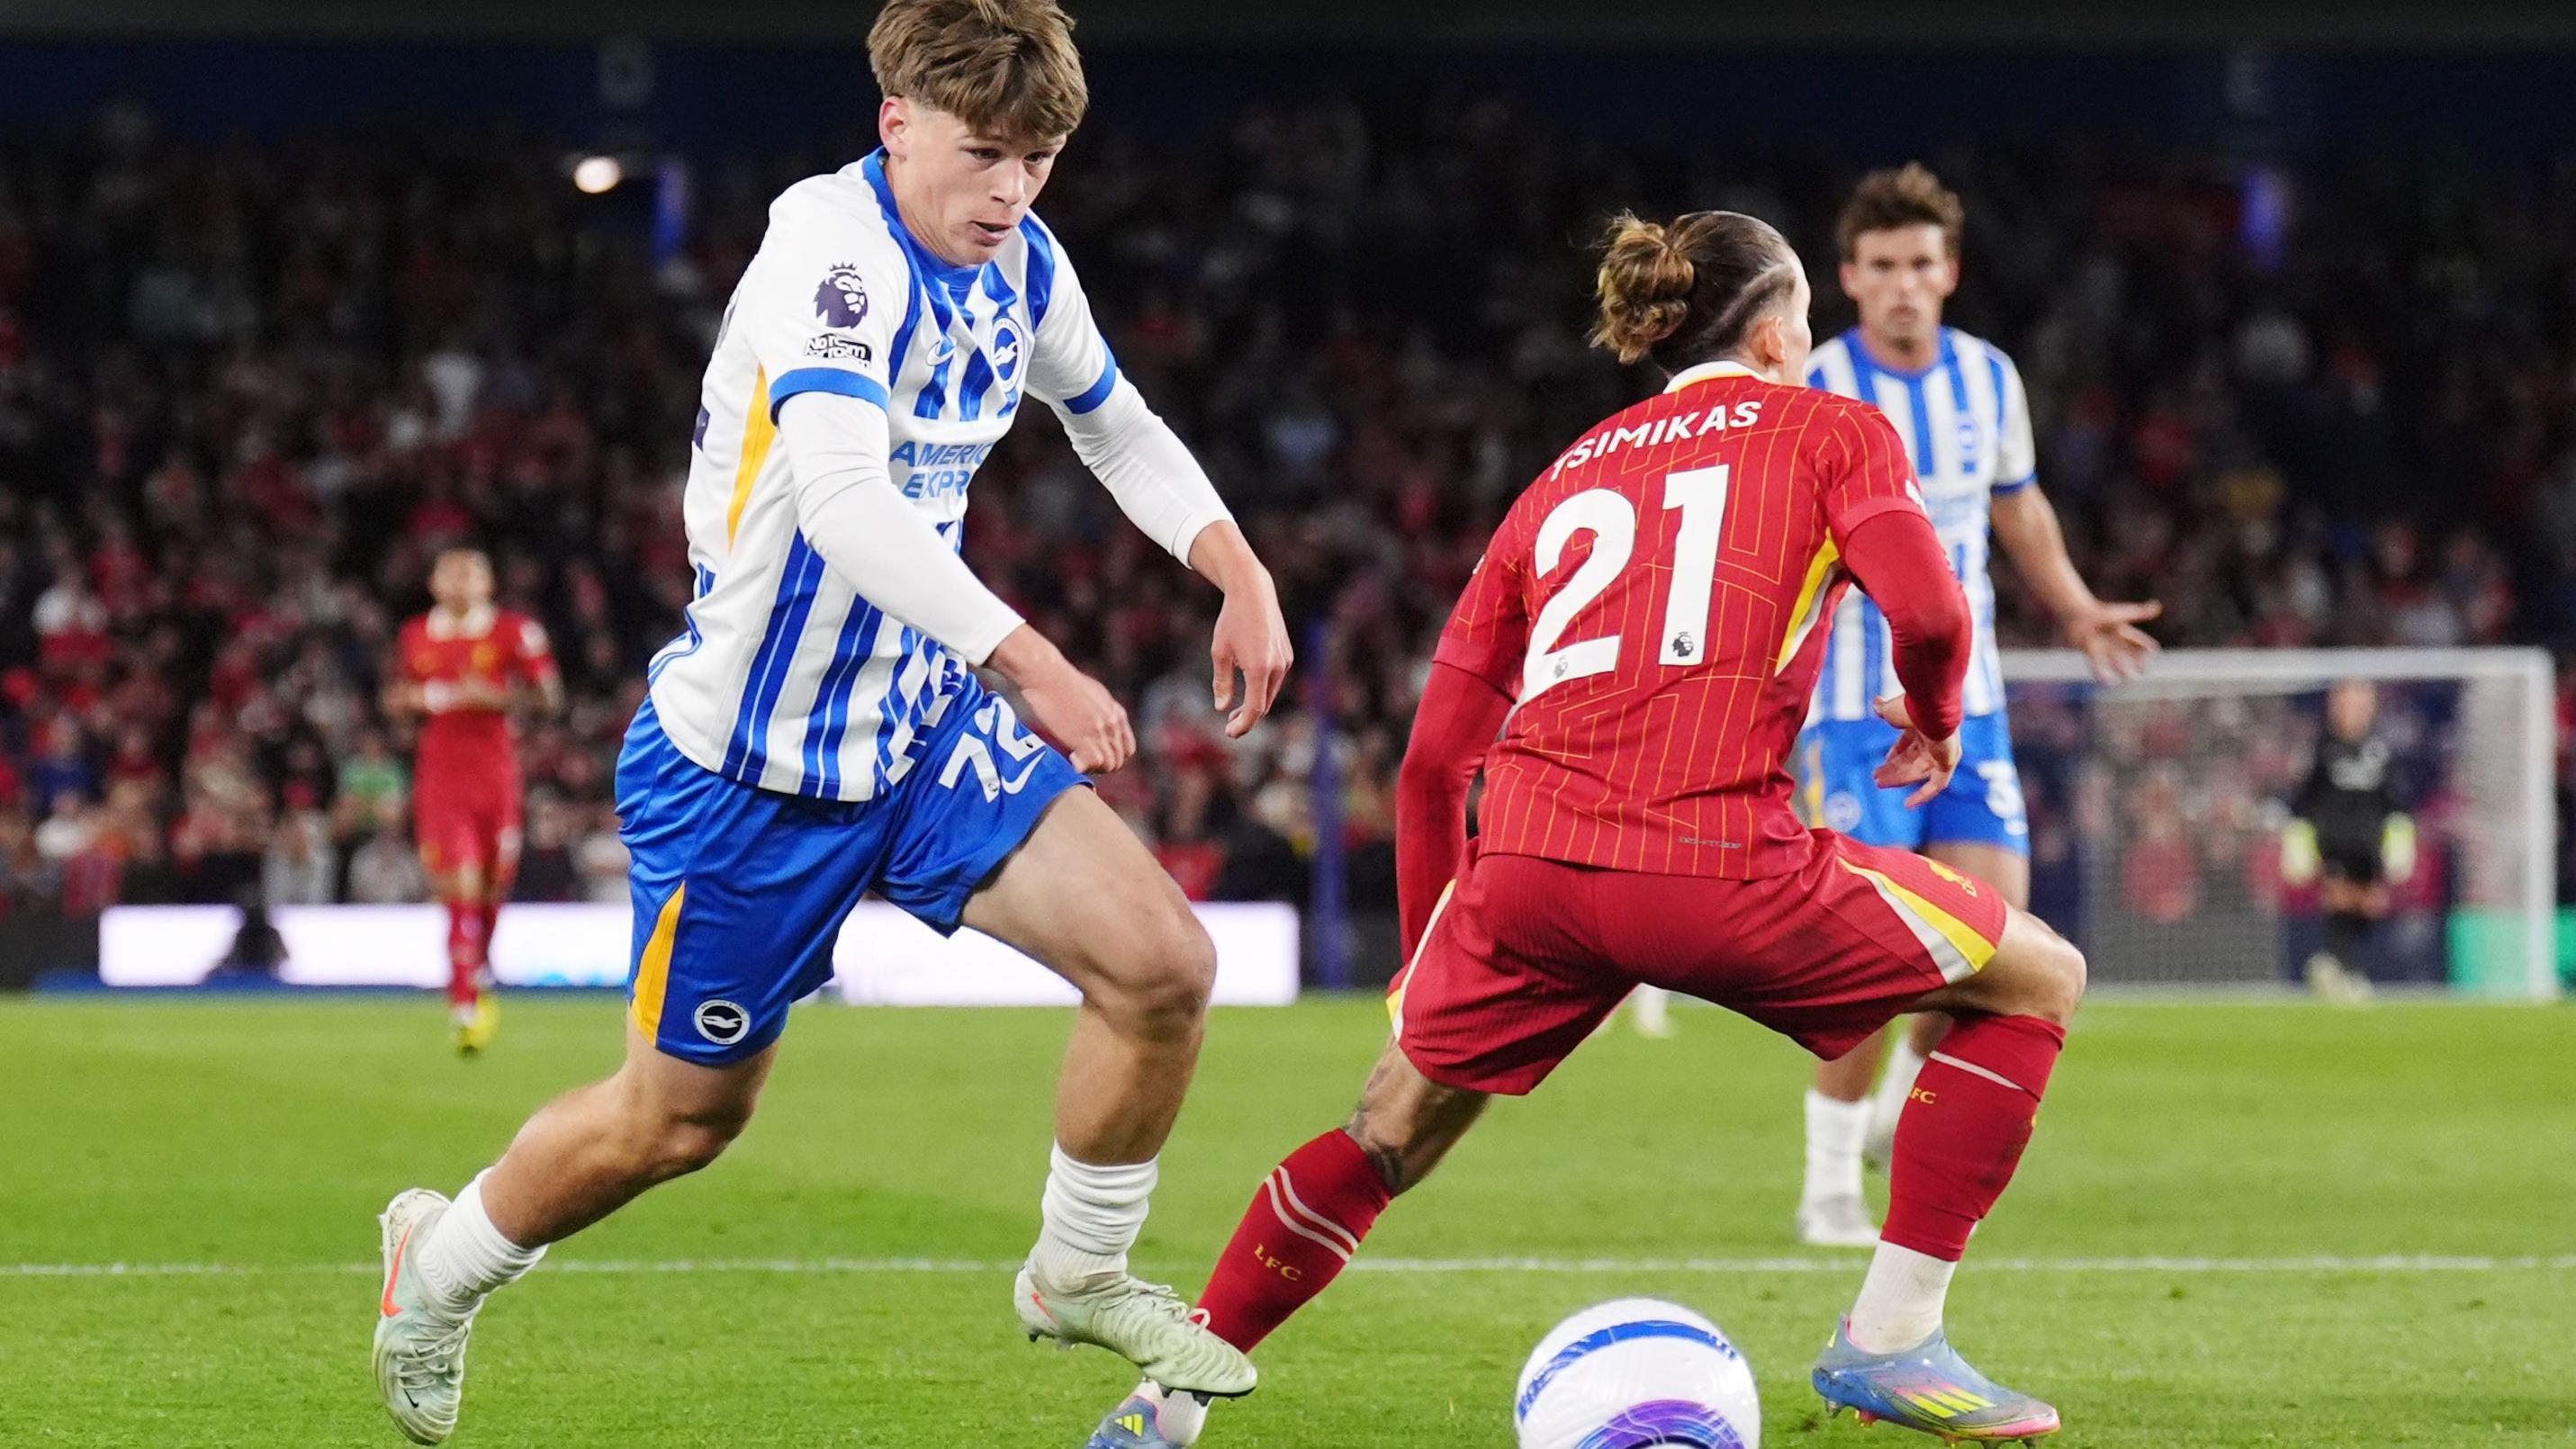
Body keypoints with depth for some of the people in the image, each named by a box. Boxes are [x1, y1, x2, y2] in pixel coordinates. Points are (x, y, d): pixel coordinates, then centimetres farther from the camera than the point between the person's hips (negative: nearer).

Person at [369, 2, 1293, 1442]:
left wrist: (1238, 567, 5)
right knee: (683, 1119, 9)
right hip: (751, 762, -6)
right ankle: (440, 1261, 37)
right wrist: (1028, 659, -48)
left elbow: (1117, 424, 20)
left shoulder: (1023, 265, -1)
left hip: (922, 727, 6)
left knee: (1162, 961, -11)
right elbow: (844, 498, -42)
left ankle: (1082, 1274, 12)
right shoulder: (835, 251, -26)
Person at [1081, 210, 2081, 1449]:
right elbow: (1927, 610, -5)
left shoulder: (1565, 476, 26)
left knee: (1394, 1126, 25)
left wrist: (1428, 965, 32)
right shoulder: (1829, 431, 14)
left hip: (1524, 861, 5)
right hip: (1715, 860, -5)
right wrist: (1933, 720, 18)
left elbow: (1432, 757, 23)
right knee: (2038, 979, 14)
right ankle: (1887, 1340, 9)